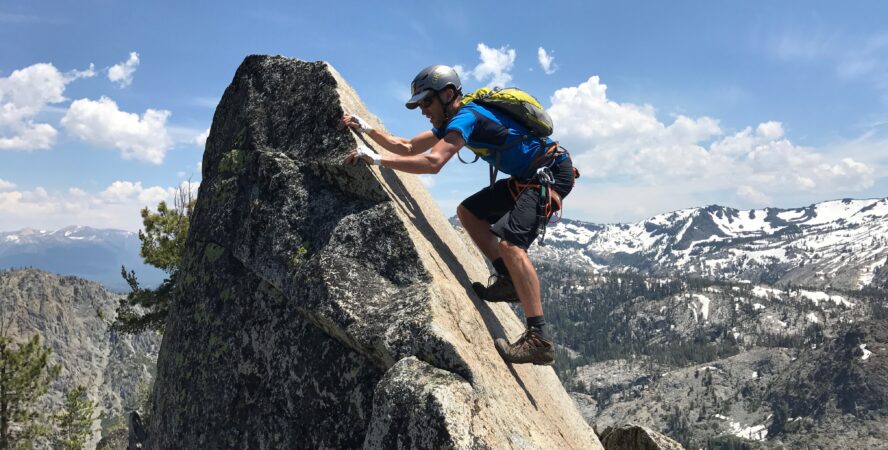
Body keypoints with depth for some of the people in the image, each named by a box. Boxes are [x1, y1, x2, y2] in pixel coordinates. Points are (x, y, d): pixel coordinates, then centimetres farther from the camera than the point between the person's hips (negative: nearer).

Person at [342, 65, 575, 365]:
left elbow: (432, 162, -32)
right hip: (529, 177, 10)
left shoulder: (466, 116, -18)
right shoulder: (452, 120, 13)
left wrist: (376, 159, -26)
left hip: (553, 172, -10)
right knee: (468, 211, 11)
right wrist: (366, 128, 13)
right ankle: (509, 280, 6)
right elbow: (408, 148, 17)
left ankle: (539, 340, -28)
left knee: (509, 242, -27)